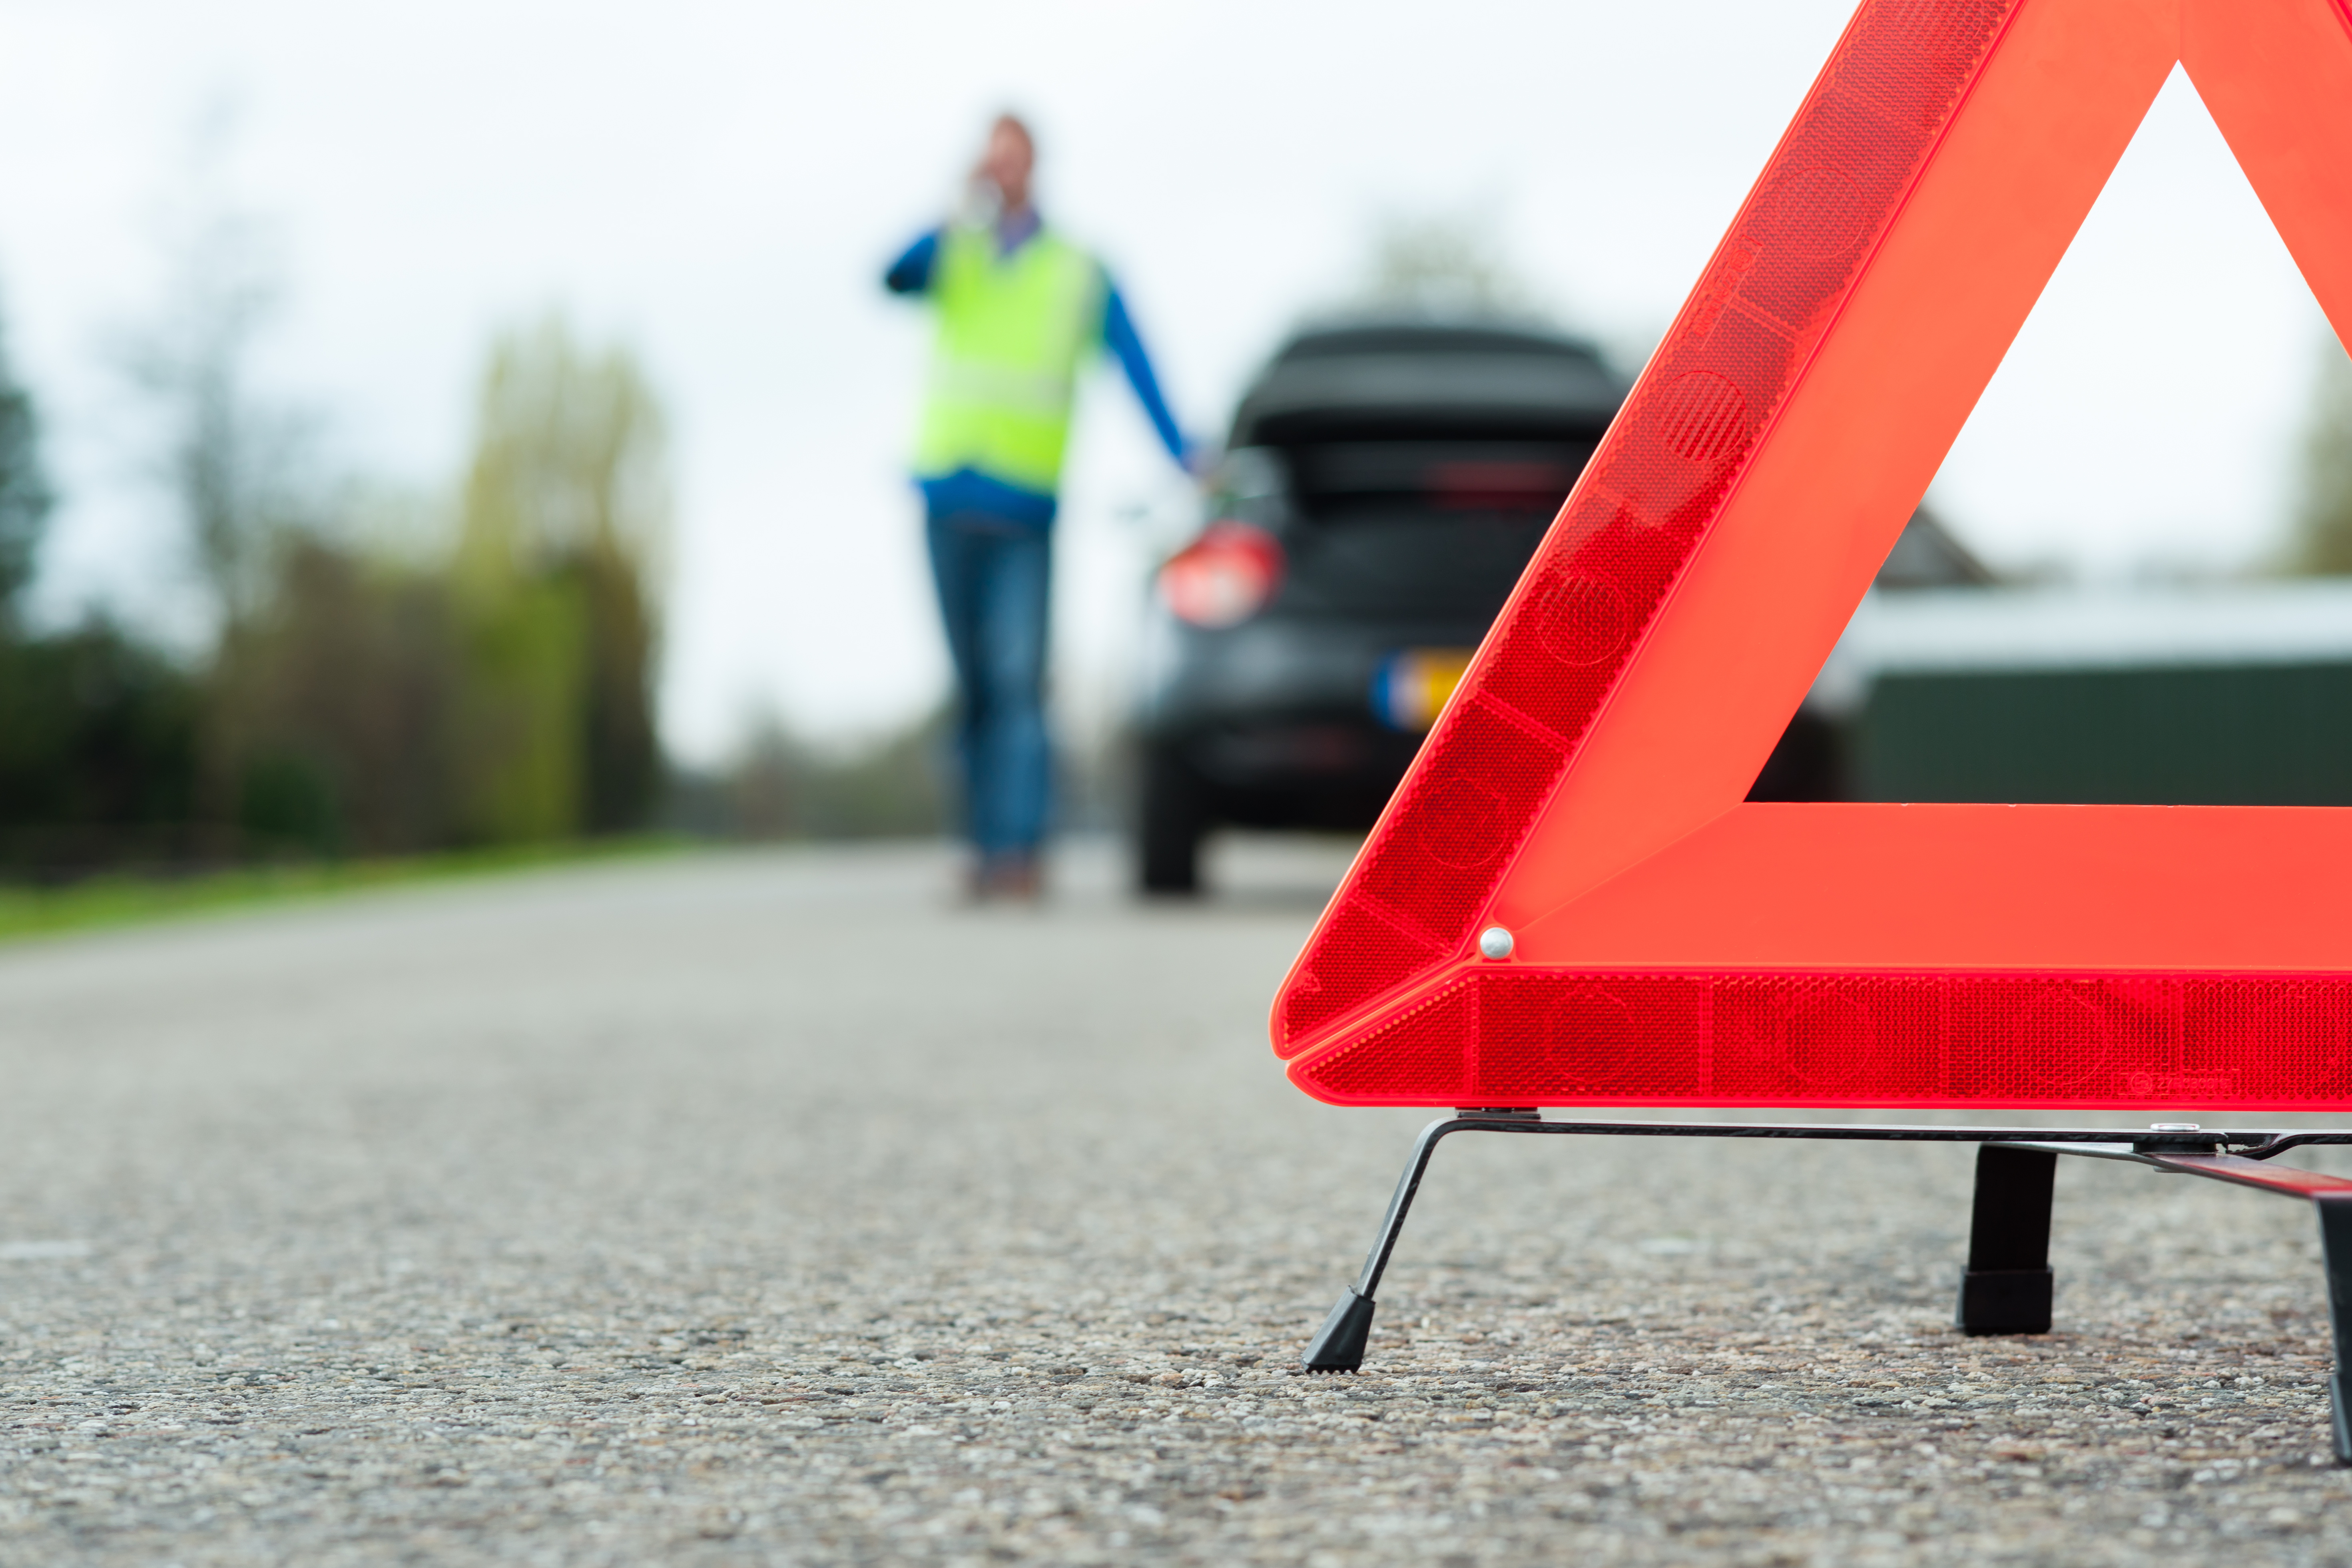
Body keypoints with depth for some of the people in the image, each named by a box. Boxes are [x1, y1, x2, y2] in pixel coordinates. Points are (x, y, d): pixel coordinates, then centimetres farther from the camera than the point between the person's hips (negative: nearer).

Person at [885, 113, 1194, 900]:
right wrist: (962, 215, -21)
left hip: (1023, 505, -2)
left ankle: (1019, 849, -17)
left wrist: (1183, 455, -11)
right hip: (949, 496, 3)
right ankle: (985, 847, 10)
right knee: (972, 687, 6)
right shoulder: (950, 253, 12)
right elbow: (894, 277, -9)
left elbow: (1137, 369, 1)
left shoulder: (1080, 274, 7)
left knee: (1016, 680, -13)